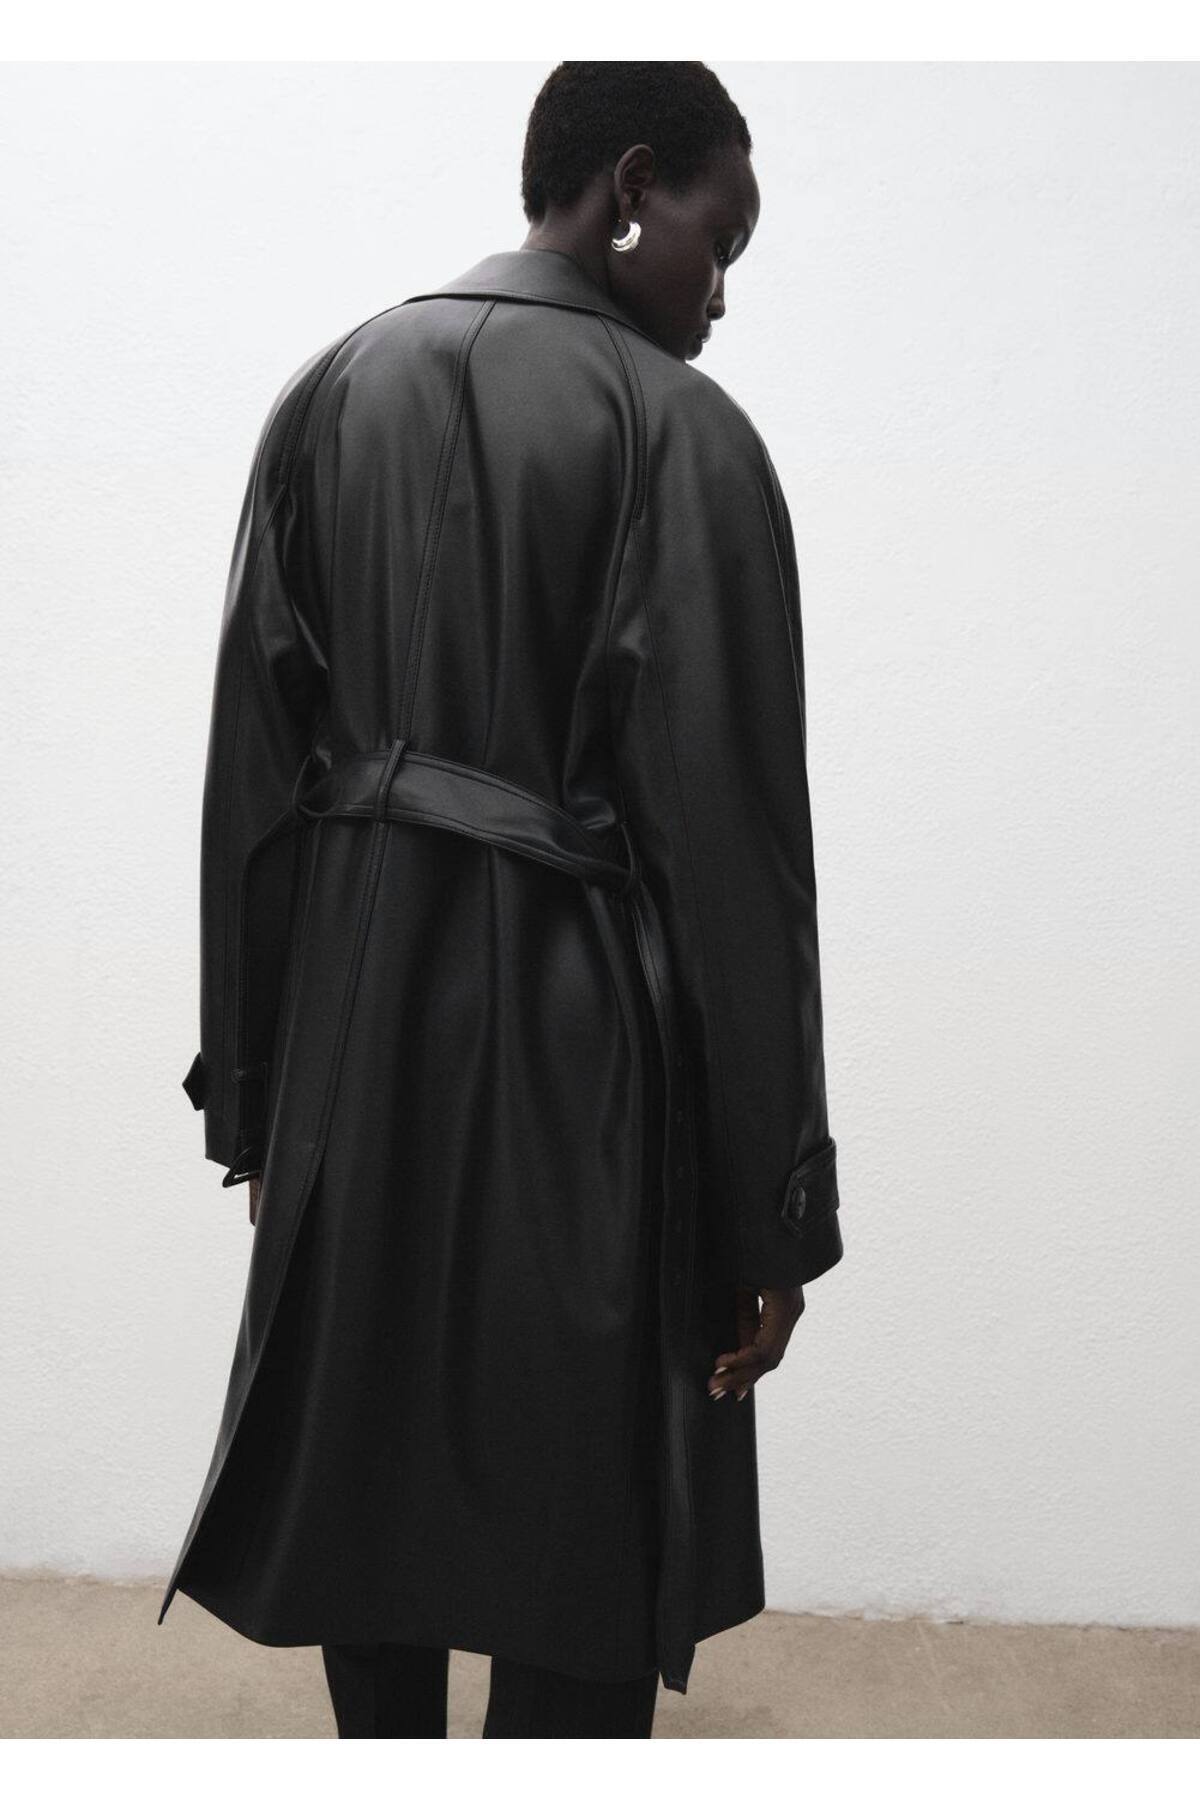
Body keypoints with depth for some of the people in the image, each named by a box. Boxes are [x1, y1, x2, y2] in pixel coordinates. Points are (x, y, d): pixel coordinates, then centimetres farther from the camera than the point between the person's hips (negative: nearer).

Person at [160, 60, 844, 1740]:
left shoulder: (331, 392, 6)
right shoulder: (680, 428, -10)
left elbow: (251, 764, 5)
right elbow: (731, 834, -14)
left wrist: (248, 1088, 12)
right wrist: (775, 1206, -8)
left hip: (356, 1024, 6)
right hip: (579, 1048, -5)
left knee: (365, 1469, 21)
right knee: (578, 1527, 10)